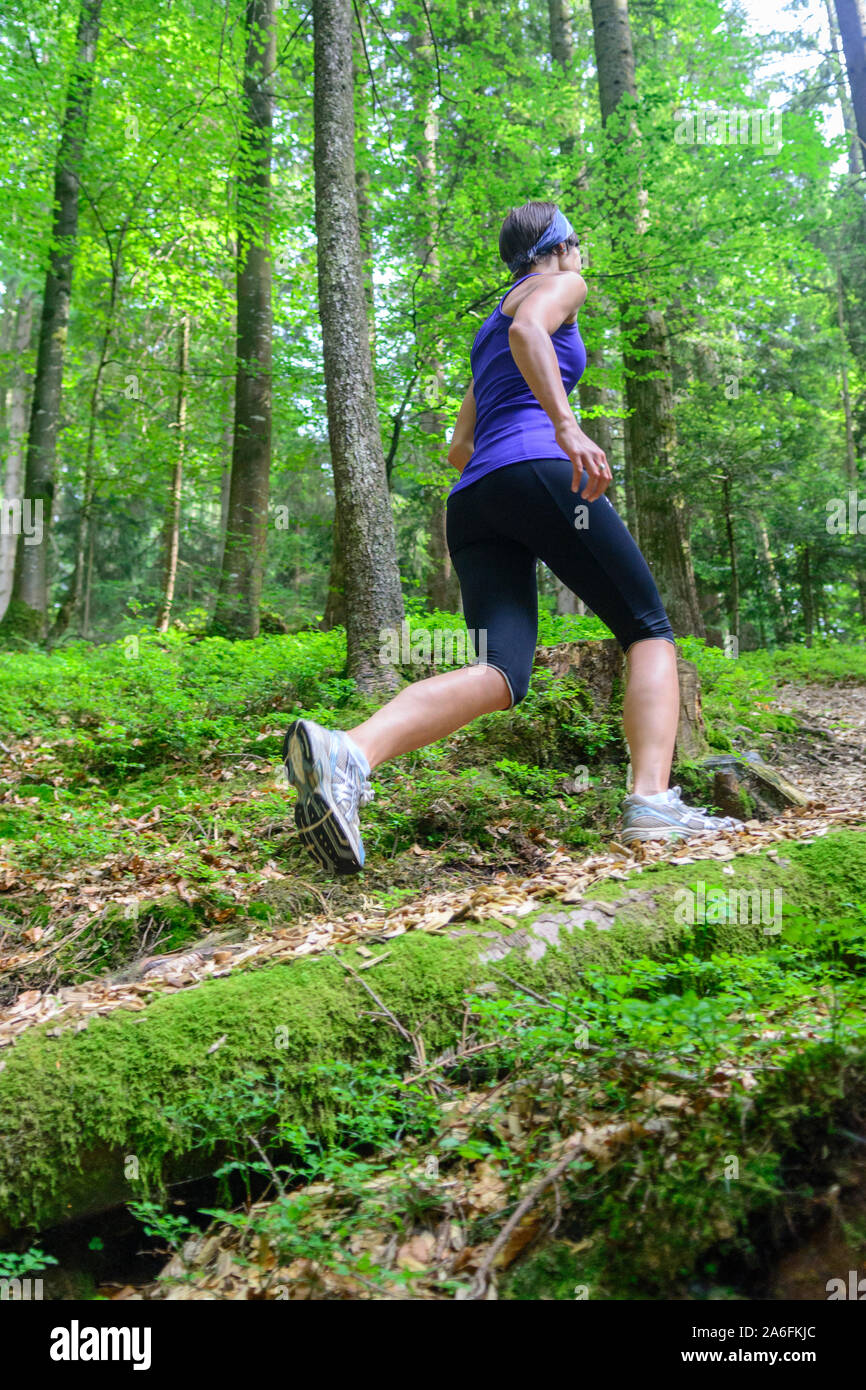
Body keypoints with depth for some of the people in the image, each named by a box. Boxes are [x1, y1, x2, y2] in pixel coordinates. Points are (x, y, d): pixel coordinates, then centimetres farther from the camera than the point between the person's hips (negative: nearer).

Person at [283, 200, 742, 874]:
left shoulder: (489, 333, 36)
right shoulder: (562, 284, 14)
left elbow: (460, 448, 33)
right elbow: (527, 329, -12)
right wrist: (567, 425, -24)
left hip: (473, 498, 7)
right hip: (537, 470, -6)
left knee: (501, 672, -12)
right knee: (649, 632, 4)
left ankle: (348, 752, -37)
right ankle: (653, 802, -14)